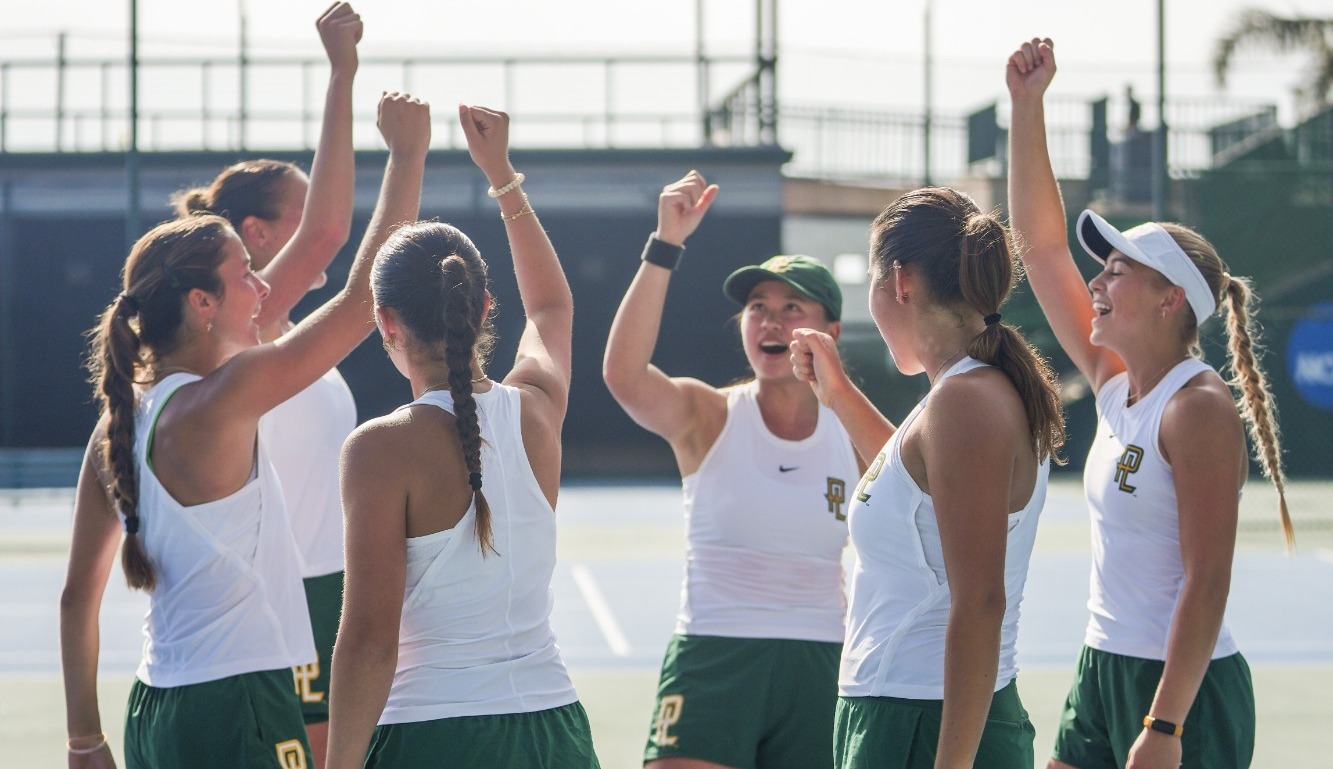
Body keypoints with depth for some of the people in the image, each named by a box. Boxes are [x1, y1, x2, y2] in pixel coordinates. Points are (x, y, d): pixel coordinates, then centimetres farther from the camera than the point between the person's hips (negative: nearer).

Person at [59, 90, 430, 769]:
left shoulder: (118, 422, 9)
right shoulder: (215, 404, -14)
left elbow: (78, 595, 13)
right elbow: (364, 300, -14)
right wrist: (407, 155, -6)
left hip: (155, 713, 9)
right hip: (236, 714, -9)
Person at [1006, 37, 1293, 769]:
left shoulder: (1200, 410, -15)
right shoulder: (1114, 384, 8)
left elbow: (1207, 581, -20)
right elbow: (1040, 245, 13)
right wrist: (1027, 106, 8)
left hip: (1181, 688, -8)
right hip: (1100, 677, 8)